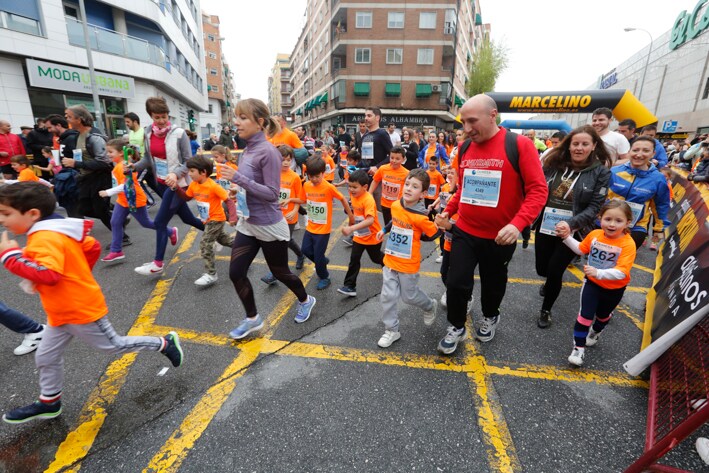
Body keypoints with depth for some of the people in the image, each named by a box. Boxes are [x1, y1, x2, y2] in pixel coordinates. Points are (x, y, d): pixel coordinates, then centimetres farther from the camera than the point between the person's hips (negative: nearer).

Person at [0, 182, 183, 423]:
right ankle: (49, 403, 41)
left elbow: (48, 274, -39)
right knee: (46, 357, 21)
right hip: (62, 311, 10)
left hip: (81, 309, -10)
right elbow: (92, 247, 13)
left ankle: (165, 343, 21)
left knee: (114, 345, 8)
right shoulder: (56, 230, 4)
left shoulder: (45, 238, -26)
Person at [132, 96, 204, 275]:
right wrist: (135, 166, -7)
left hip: (177, 184, -6)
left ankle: (157, 263, 11)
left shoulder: (178, 133, -13)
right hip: (161, 183, 6)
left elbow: (189, 162, -13)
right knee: (187, 218, 15)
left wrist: (176, 174, -28)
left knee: (160, 222, -3)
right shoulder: (148, 133, 2)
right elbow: (148, 158, 10)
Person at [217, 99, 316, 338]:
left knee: (280, 273, 11)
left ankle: (305, 300, 40)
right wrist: (237, 191, 5)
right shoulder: (248, 149, 6)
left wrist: (238, 178, -26)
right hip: (247, 224, 8)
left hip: (269, 227, -7)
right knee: (236, 273, 7)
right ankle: (252, 318, 28)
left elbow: (272, 193, -23)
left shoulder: (268, 152, -19)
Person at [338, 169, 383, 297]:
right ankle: (350, 286, 4)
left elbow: (370, 220, -45)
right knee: (354, 260, -2)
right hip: (359, 236, 5)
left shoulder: (368, 200, -31)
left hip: (372, 237, -5)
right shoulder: (353, 195, -6)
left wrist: (351, 228, -55)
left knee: (376, 258, 20)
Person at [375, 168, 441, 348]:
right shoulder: (395, 206, -5)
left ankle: (430, 306, 47)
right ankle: (391, 330, 23)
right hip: (390, 260, 5)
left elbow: (435, 234, -11)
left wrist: (417, 238, -3)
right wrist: (384, 230, 10)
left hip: (408, 264, -5)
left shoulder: (420, 217, -24)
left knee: (409, 296, 15)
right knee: (388, 296, 6)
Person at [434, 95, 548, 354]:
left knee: (493, 283, 18)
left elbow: (538, 190, -15)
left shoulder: (519, 145, -13)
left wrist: (517, 224, -29)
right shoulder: (464, 148, 2)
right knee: (457, 282, 1)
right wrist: (447, 211, 2)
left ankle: (490, 317, 48)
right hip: (464, 231, 3)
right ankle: (456, 327, 27)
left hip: (500, 236, -3)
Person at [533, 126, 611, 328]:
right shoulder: (554, 163, 1)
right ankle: (551, 282, 51)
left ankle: (546, 310, 23)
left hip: (572, 231, -3)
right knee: (542, 268, 11)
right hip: (545, 227, 3)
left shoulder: (601, 172, -5)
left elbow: (595, 206, -11)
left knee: (555, 271, -3)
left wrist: (571, 224, -27)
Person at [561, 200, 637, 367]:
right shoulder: (594, 235, -15)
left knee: (603, 315, 26)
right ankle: (578, 347, 8)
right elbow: (581, 249, 6)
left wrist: (598, 273, -49)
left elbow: (622, 272, -35)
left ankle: (595, 332, 56)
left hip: (614, 289, -1)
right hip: (592, 283, 1)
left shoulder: (628, 244, -27)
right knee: (585, 314, -5)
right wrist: (567, 237, -4)